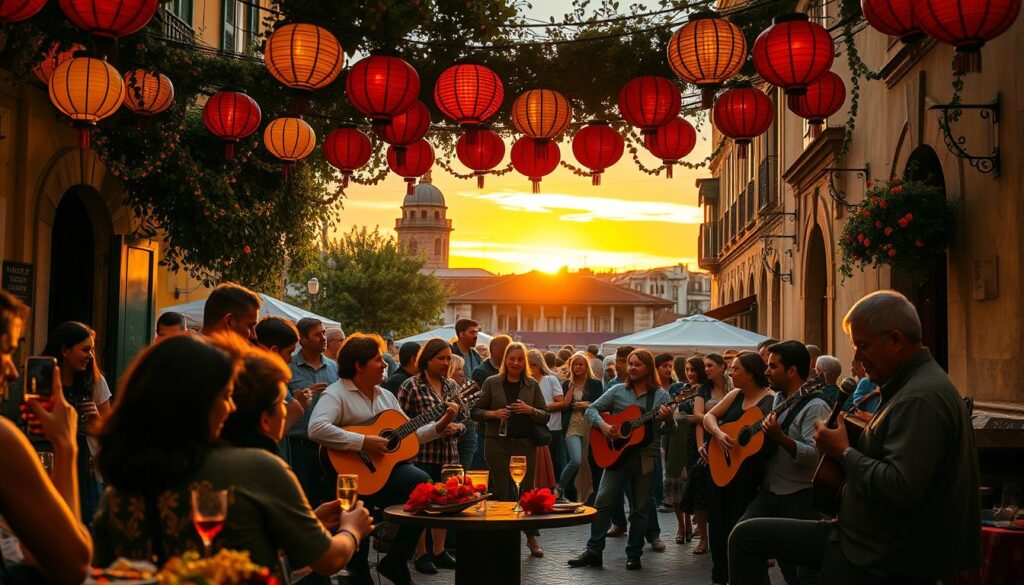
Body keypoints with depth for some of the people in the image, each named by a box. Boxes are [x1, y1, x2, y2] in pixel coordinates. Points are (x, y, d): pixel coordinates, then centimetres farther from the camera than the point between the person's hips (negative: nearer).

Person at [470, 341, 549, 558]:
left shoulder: (532, 385, 7)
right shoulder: (492, 383, 3)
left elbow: (545, 416, 7)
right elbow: (475, 412, 4)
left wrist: (530, 410, -13)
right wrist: (494, 413, -14)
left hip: (525, 444, 1)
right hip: (498, 443, -1)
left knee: (526, 490, 4)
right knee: (502, 491, 2)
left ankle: (531, 536, 19)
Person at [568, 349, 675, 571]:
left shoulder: (660, 395, 1)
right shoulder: (617, 391, 6)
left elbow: (670, 430, -3)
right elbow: (591, 409, 6)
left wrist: (668, 420, -26)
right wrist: (603, 425, -13)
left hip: (645, 457, -1)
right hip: (616, 453, 1)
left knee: (640, 507, 5)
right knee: (603, 501, -4)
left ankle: (634, 555, 16)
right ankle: (594, 551, 2)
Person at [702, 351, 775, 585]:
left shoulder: (772, 401, -12)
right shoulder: (735, 395, 9)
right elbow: (709, 416, 9)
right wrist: (718, 433, -10)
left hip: (749, 475, -7)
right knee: (717, 524, 14)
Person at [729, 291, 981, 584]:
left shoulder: (922, 398, -23)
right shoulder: (909, 386, 11)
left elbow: (901, 489, -31)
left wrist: (844, 451, -17)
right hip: (857, 537, 10)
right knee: (746, 536, 8)